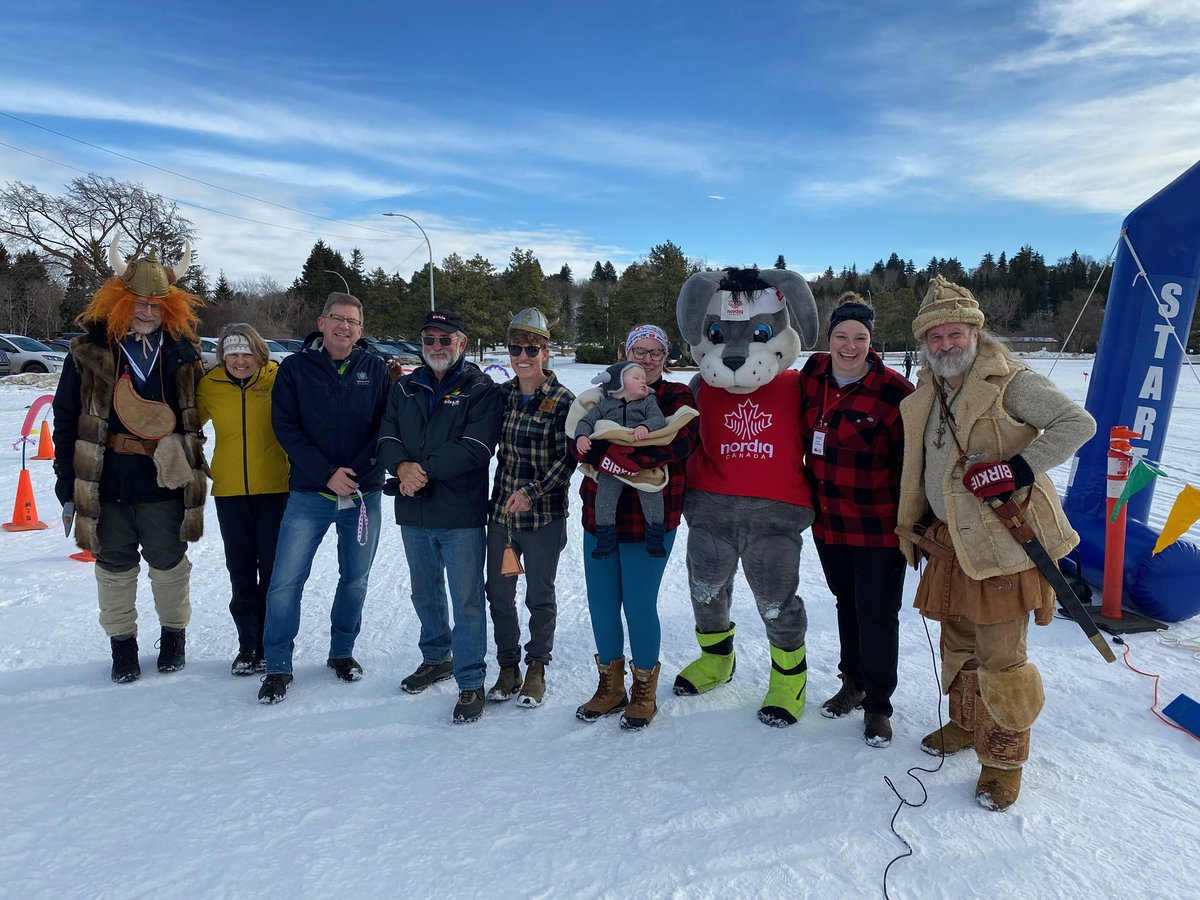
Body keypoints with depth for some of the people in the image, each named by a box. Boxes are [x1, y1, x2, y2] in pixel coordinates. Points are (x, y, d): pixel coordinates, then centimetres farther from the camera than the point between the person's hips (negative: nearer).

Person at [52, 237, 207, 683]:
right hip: (105, 485, 0)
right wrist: (66, 483, -2)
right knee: (115, 567, 12)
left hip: (165, 483, 0)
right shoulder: (89, 351, -1)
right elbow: (66, 420, 1)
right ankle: (122, 642, 30)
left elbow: (196, 414, 9)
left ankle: (174, 634, 32)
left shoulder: (182, 353, 2)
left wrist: (191, 468, 3)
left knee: (169, 563, 12)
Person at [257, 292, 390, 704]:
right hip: (309, 495, -1)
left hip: (363, 494, 1)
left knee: (355, 578, 12)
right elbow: (286, 428, -4)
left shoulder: (375, 368, 3)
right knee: (286, 581, -2)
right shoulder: (295, 368, 1)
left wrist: (356, 474, -10)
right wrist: (326, 474, -14)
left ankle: (342, 651, 31)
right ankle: (278, 666, 15)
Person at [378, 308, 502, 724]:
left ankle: (471, 682, 12)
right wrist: (402, 467, -17)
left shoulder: (481, 390, -5)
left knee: (467, 601, -1)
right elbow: (387, 437, 4)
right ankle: (436, 657, 41)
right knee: (425, 594, 21)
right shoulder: (405, 388, 12)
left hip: (462, 515, -5)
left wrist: (425, 469, -19)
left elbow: (476, 448, -16)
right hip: (413, 512, 6)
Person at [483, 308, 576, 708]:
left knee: (540, 596, 9)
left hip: (543, 516, -4)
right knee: (498, 594, 12)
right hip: (501, 511, 5)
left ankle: (536, 670, 28)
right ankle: (508, 667, 30)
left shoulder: (562, 400, -9)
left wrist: (532, 491, -20)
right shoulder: (502, 394, 5)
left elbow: (567, 459, -12)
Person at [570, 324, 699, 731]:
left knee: (639, 605, -1)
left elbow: (679, 443, -18)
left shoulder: (677, 397, 1)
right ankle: (610, 687, 31)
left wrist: (607, 448, -23)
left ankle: (644, 692, 23)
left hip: (651, 520, -4)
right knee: (601, 603, 10)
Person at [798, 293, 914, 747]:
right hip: (829, 519, 5)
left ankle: (877, 705, 24)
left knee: (877, 614, 5)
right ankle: (852, 682, 41)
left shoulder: (892, 391, -18)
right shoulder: (813, 375, -1)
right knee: (846, 603, 21)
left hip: (878, 524, -5)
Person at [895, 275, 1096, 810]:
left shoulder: (1008, 383, -11)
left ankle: (1004, 757, 19)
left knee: (999, 657, -1)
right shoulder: (925, 395, 11)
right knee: (958, 644, 20)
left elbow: (1078, 423, -16)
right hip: (951, 543, 7)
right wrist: (917, 527, 18)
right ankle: (966, 724, 41)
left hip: (1002, 541, -7)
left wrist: (1021, 468, -27)